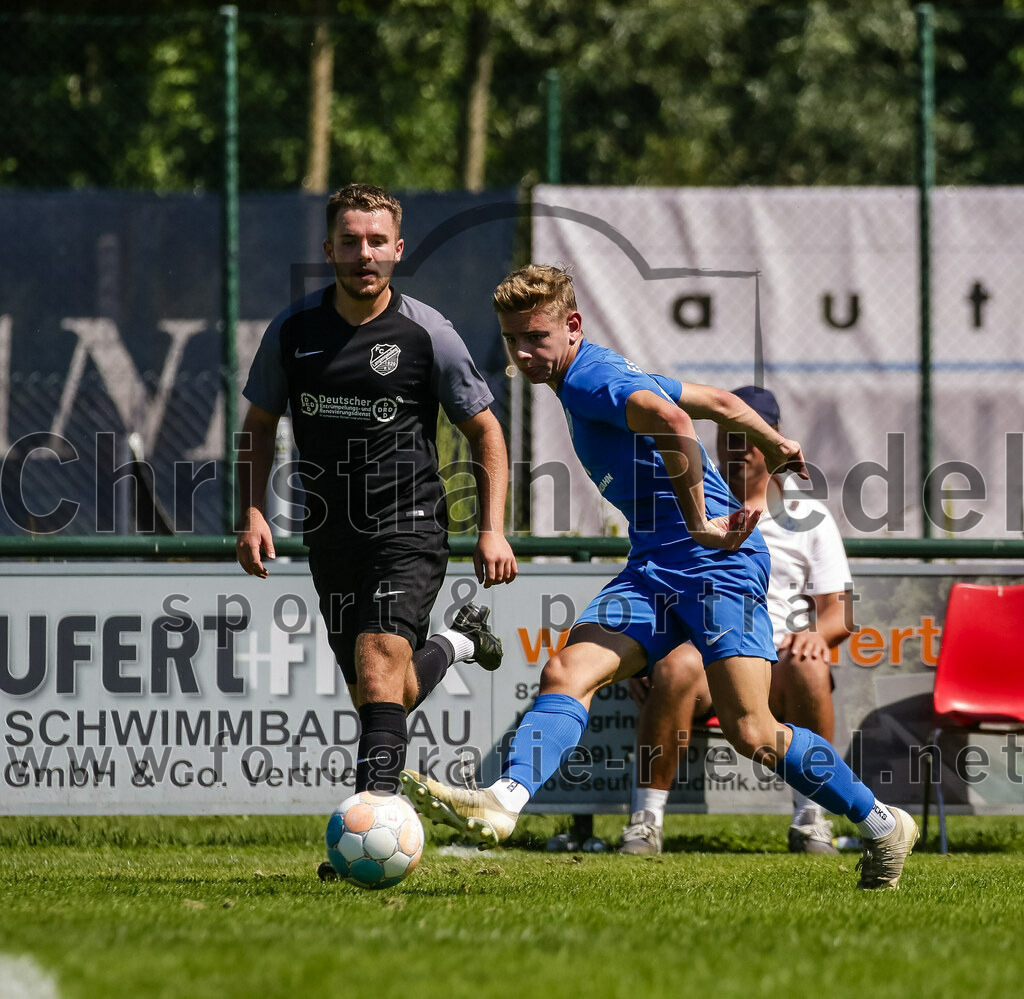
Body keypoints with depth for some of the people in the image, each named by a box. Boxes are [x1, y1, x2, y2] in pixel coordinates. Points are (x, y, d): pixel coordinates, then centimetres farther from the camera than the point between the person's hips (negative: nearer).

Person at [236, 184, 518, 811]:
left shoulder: (427, 335, -7)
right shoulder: (293, 330, 1)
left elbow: (485, 431, 3)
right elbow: (260, 424, 14)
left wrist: (493, 531, -4)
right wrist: (253, 512, 1)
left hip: (409, 525, -4)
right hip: (332, 536, 4)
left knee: (380, 654, -26)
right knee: (373, 697, 11)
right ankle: (458, 643, 42)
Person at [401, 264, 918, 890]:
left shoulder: (590, 377, -10)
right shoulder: (601, 378, 20)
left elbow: (672, 420, -31)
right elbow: (719, 401, 30)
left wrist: (698, 523, -23)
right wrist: (776, 445, 46)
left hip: (716, 559, -10)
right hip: (654, 568, 10)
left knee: (751, 734, -13)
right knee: (567, 674, -13)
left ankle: (884, 826, 4)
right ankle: (503, 802, -32)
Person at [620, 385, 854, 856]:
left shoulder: (808, 517, 16)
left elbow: (840, 613, 10)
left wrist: (816, 633, -15)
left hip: (775, 663, 0)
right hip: (704, 656, 0)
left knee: (809, 668, -35)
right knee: (677, 664, -37)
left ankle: (810, 819, -24)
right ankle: (646, 820, -35)